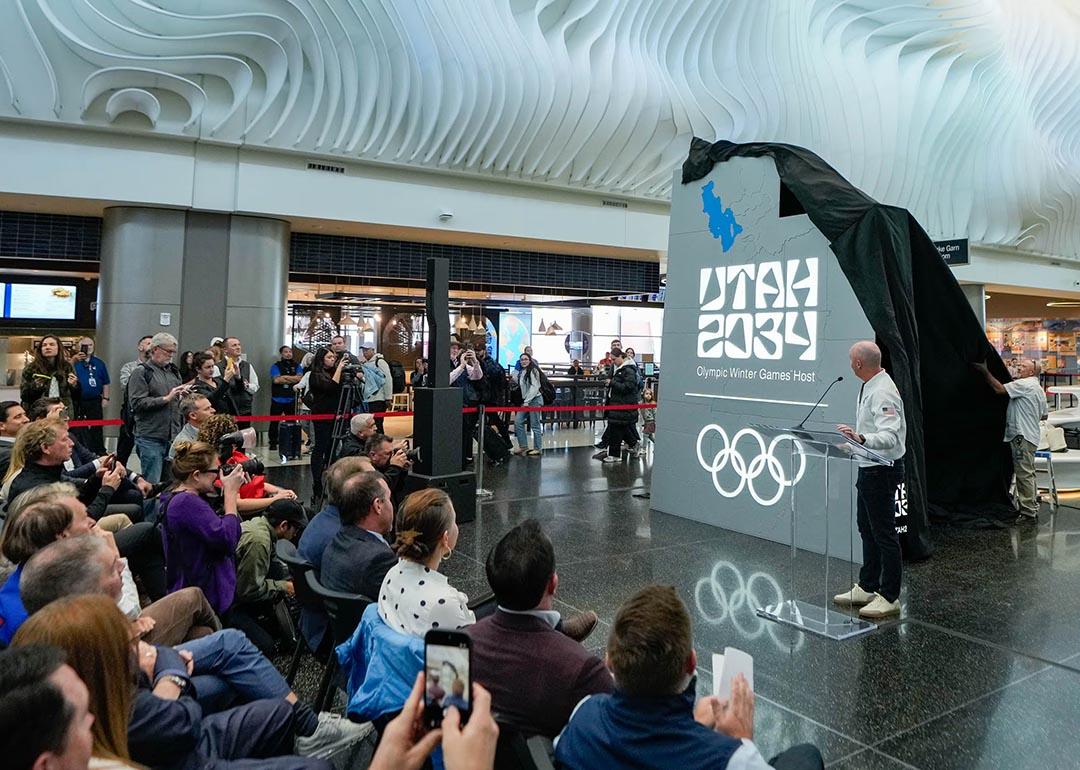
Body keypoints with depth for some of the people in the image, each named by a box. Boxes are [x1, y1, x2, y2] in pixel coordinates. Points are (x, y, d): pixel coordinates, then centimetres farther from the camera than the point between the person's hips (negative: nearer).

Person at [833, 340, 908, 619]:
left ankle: (889, 597, 9)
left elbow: (889, 436, -32)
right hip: (869, 468, 11)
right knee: (867, 529, 17)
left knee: (884, 533, -2)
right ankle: (867, 588, 29)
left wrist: (861, 439, -47)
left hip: (882, 470, -11)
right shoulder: (870, 387, 9)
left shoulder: (883, 393, -22)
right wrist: (854, 440, 27)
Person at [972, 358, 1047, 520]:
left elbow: (999, 389, -20)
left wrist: (985, 371, -14)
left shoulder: (1024, 384, -12)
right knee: (1028, 474, 17)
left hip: (1022, 436, -11)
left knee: (1024, 474, -8)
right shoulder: (1039, 389, 20)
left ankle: (1028, 512, -5)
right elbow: (1044, 415, 24)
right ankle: (1032, 506, 25)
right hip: (1031, 436, 11)